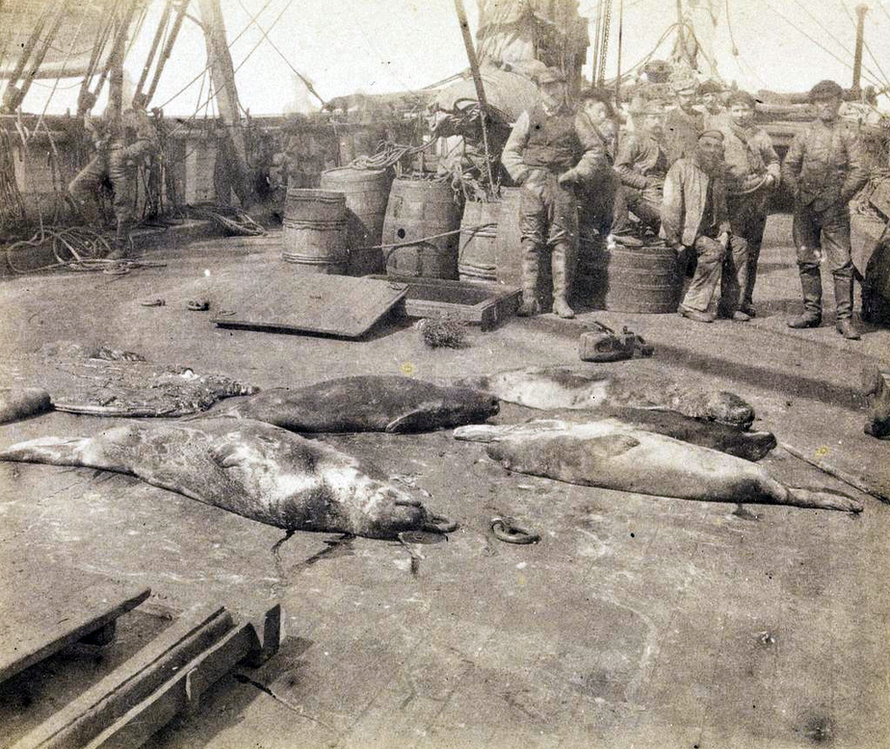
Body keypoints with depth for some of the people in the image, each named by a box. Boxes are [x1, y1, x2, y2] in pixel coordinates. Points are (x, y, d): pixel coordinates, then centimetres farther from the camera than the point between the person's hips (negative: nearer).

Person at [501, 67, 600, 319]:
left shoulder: (575, 119, 12)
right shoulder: (529, 117, 11)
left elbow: (590, 153, 18)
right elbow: (509, 153, 12)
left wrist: (575, 173, 1)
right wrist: (524, 175, -3)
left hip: (562, 187, 1)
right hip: (533, 186, 0)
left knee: (563, 242, -1)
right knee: (531, 242, -3)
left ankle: (561, 299, 4)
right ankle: (529, 300, -1)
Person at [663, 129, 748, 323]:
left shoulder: (717, 175, 14)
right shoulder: (682, 168, -8)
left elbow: (722, 210, 21)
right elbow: (670, 207, -16)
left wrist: (724, 232, 0)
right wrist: (677, 242, -20)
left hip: (708, 232, 7)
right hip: (682, 232, -7)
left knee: (738, 244, -10)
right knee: (714, 250, -28)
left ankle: (729, 304, -4)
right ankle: (693, 305, -23)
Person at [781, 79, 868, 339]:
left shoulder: (846, 136, 6)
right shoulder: (804, 136, 11)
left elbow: (860, 173, 0)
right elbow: (788, 168, 7)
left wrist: (840, 197, -8)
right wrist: (799, 193, -5)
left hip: (834, 210, -2)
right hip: (805, 209, 3)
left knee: (841, 264, -6)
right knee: (807, 261, 6)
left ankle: (845, 318, -3)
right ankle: (812, 312, 17)